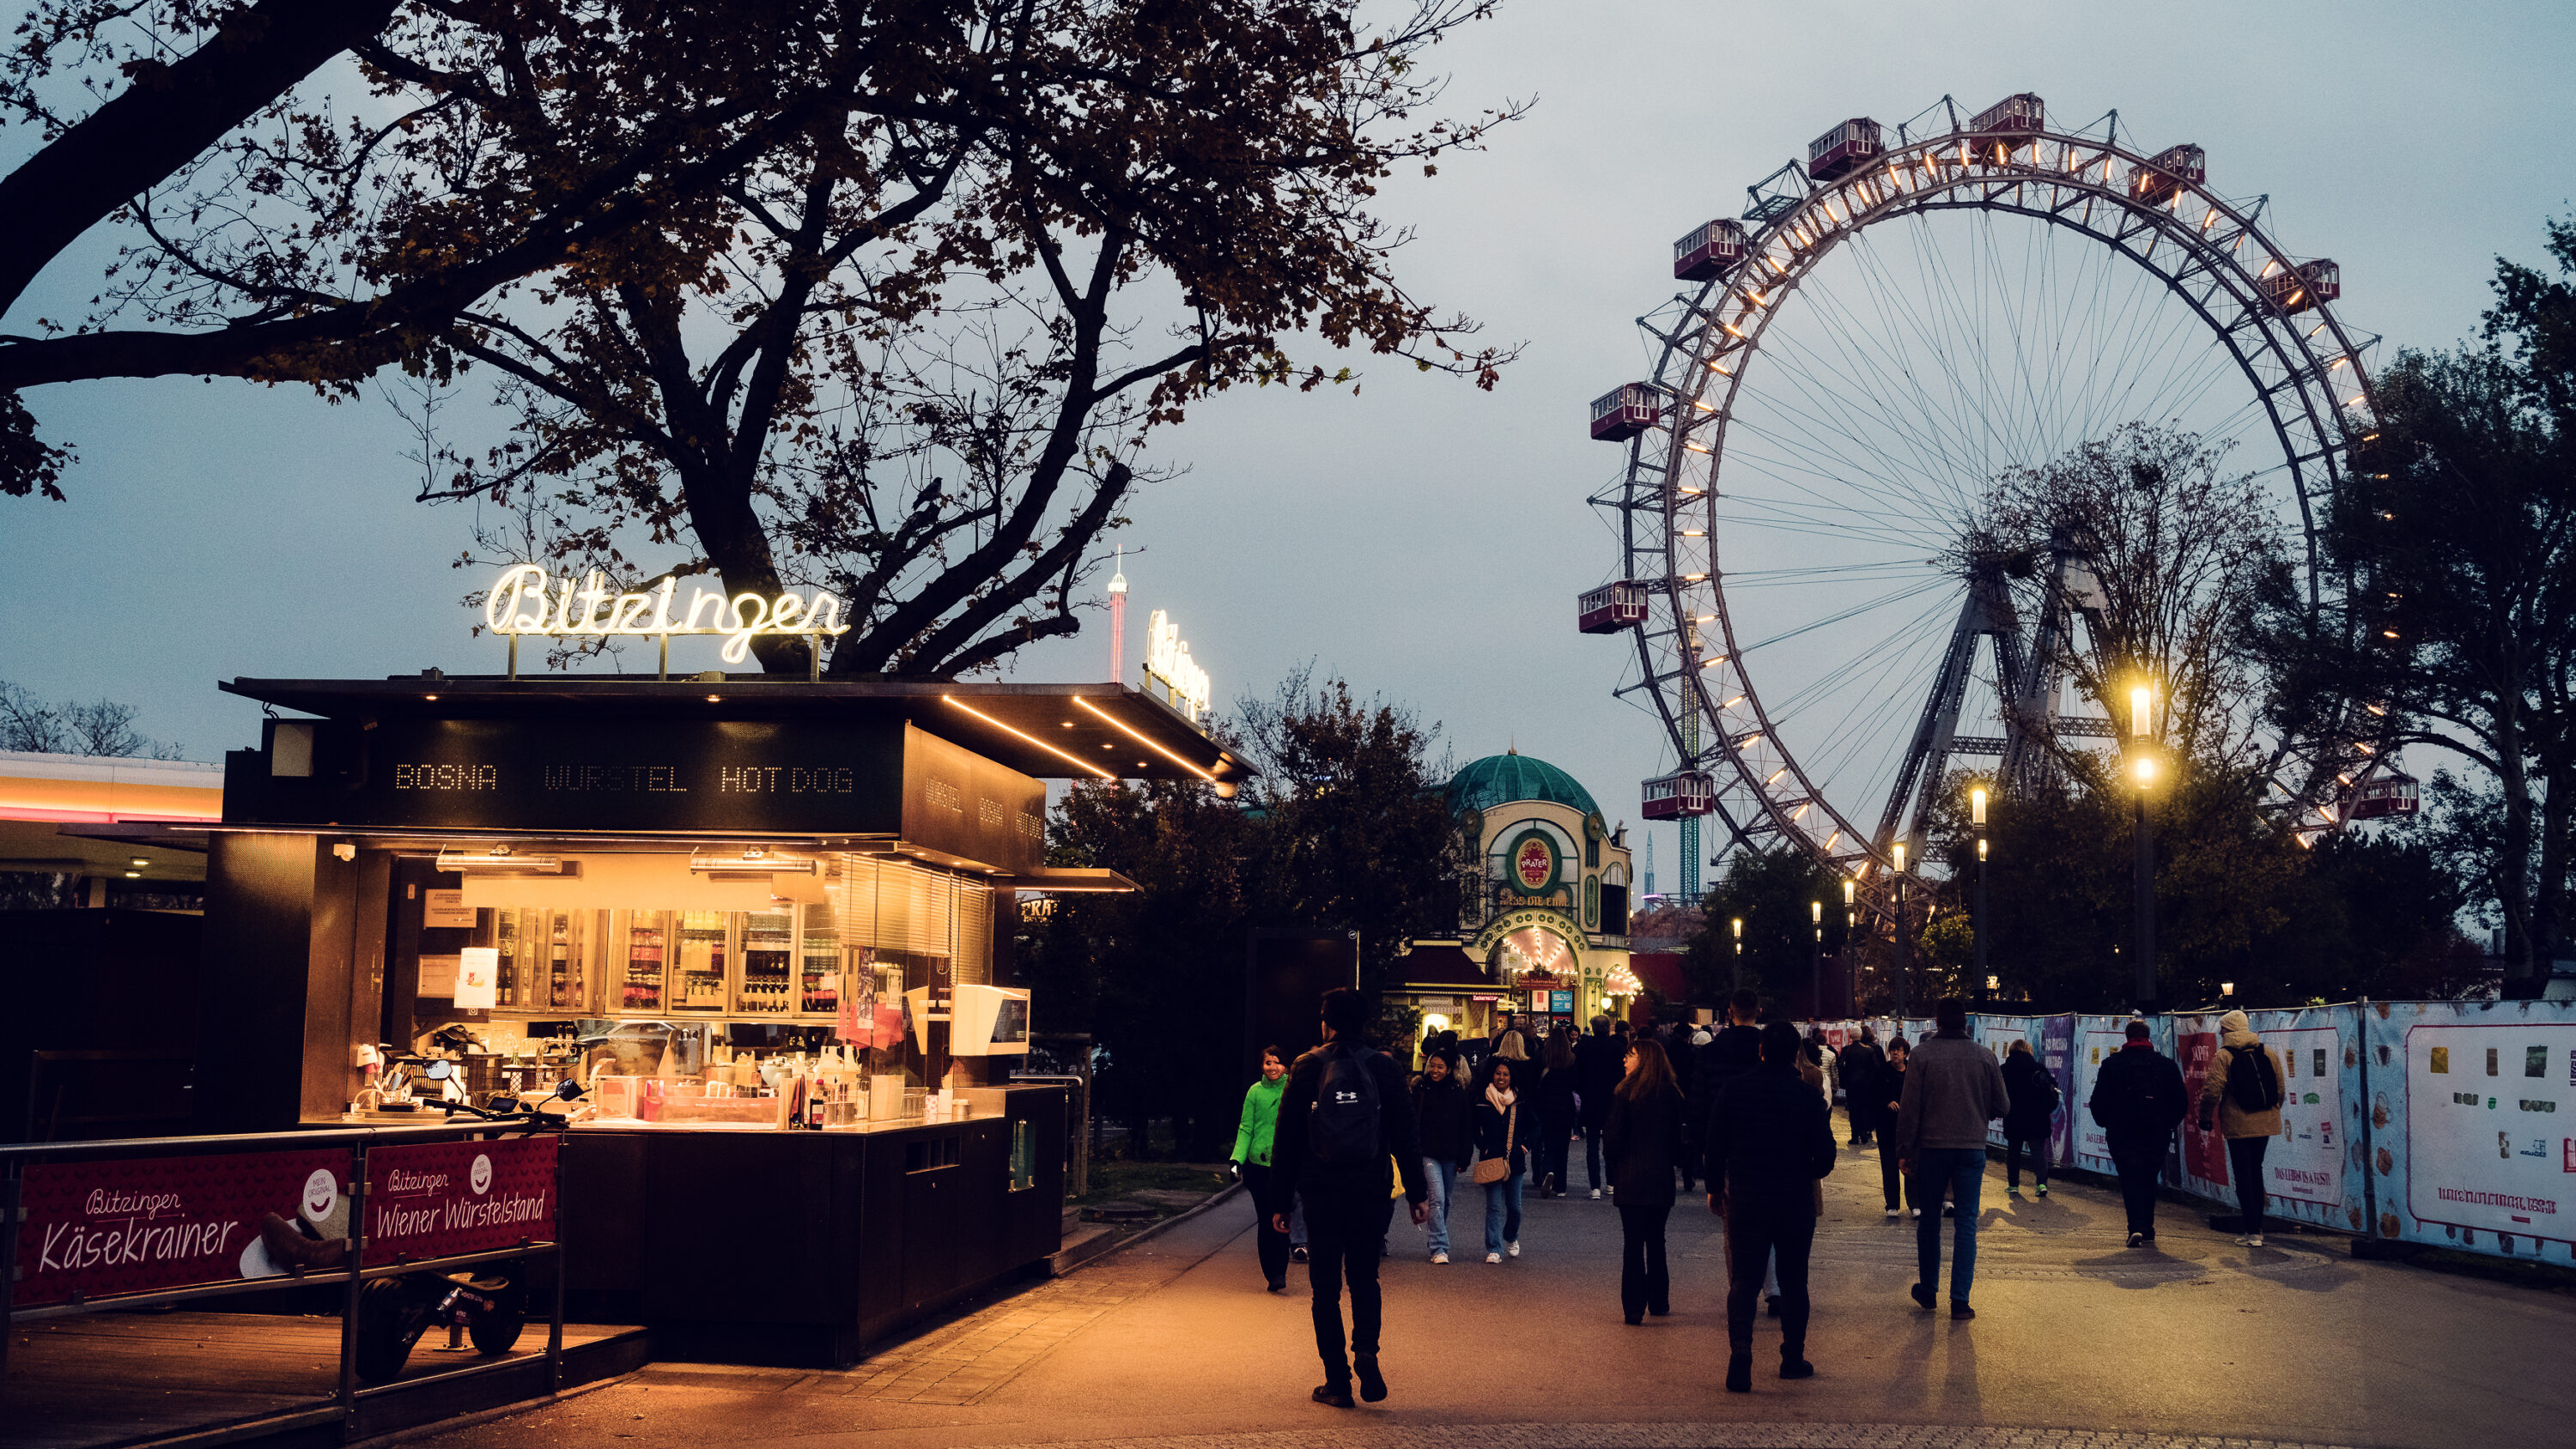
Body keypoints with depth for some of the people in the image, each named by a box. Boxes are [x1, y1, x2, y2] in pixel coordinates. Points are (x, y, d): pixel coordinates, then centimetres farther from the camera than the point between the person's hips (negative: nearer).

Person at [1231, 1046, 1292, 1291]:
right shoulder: (1255, 1091, 2)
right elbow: (1245, 1128, 3)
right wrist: (1238, 1159, -8)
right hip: (1258, 1163, 0)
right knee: (1265, 1221, 2)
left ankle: (1278, 1274, 6)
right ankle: (1274, 1275, 10)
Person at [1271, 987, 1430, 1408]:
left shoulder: (1307, 1068, -1)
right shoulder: (1384, 1067, 1)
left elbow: (1286, 1140, -1)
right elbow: (1406, 1137, 1)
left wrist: (1282, 1199, 4)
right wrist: (1417, 1194, 7)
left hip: (1321, 1194, -1)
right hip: (1372, 1193, 1)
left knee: (1326, 1287, 8)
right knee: (1364, 1279, 17)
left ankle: (1337, 1381, 5)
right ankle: (1366, 1351, -7)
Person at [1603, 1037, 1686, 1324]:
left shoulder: (1625, 1092, -11)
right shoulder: (1672, 1094, 1)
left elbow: (1613, 1138, -11)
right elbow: (1679, 1138, 5)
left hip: (1631, 1179, -4)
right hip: (1662, 1178, 4)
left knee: (1632, 1243, 1)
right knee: (1656, 1241, 16)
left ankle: (1634, 1308, -1)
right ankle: (1658, 1303, 22)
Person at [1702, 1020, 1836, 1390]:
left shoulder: (1734, 1090, -3)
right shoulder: (1808, 1097, -7)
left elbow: (1712, 1144, 1)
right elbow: (1825, 1156, -6)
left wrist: (1714, 1187, 13)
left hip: (1744, 1200, 0)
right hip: (1796, 1203, 0)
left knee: (1743, 1280, 2)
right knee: (1793, 1282, 14)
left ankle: (1740, 1352, -16)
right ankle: (1793, 1358, 21)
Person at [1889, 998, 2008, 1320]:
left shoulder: (1922, 1055, -7)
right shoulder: (1984, 1056, -1)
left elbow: (1909, 1108, -8)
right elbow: (2002, 1107, 5)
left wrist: (1903, 1151, -2)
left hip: (1931, 1148, -1)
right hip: (1972, 1148, 1)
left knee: (1929, 1220, 14)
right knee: (1966, 1223, 5)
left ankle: (1928, 1290, 23)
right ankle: (1960, 1299, -1)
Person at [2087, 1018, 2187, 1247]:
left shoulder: (2111, 1064, -2)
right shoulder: (2167, 1064, 3)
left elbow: (2099, 1100, -1)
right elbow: (2180, 1100, 6)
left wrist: (2105, 1123, 15)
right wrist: (2169, 1124, 19)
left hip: (2122, 1133, -2)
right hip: (2157, 1134, 2)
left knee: (2130, 1179, -3)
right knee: (2149, 1180, 15)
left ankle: (2137, 1227, -21)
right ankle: (2147, 1230, 19)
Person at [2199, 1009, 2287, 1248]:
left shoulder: (2223, 1056, -9)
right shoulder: (2269, 1053, 7)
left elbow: (2212, 1090, -14)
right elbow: (2280, 1088, 11)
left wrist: (2205, 1117, 0)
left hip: (2238, 1125, -5)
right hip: (2265, 1123, 6)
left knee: (2243, 1175, -1)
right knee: (2256, 1170, 18)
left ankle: (2253, 1231, -6)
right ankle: (2255, 1226, 22)